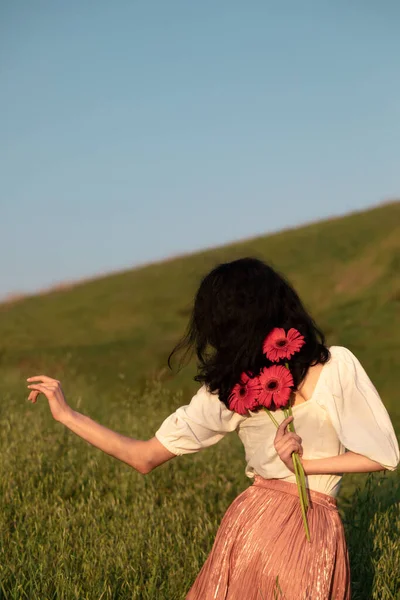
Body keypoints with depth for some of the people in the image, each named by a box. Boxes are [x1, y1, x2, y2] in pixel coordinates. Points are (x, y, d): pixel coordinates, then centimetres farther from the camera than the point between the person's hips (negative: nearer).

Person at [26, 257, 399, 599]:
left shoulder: (222, 390, -2)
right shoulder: (337, 364, -5)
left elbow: (143, 458, 3)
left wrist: (66, 414, 9)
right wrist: (304, 463, -4)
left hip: (252, 523, 1)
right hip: (319, 536, 0)